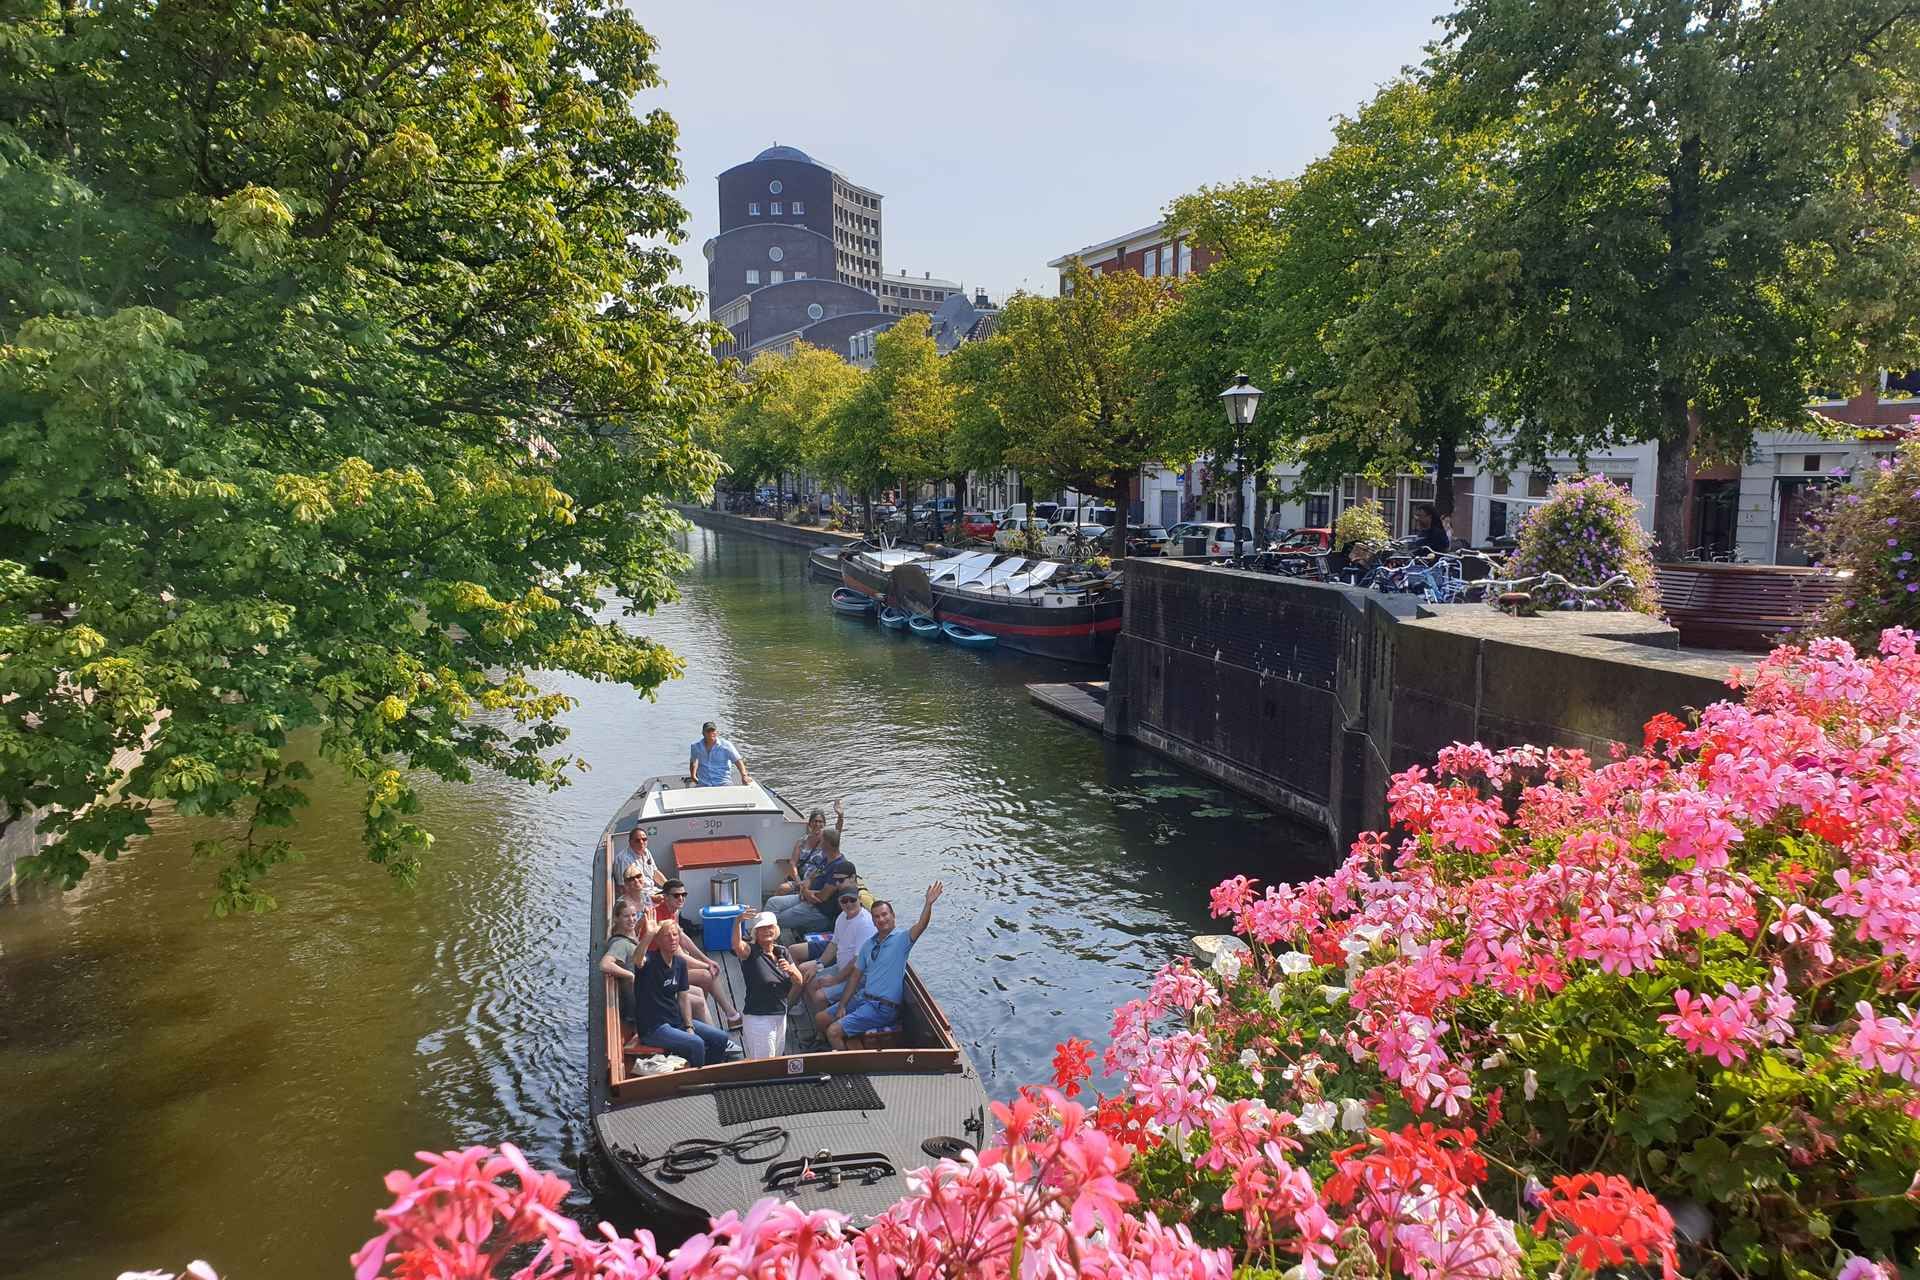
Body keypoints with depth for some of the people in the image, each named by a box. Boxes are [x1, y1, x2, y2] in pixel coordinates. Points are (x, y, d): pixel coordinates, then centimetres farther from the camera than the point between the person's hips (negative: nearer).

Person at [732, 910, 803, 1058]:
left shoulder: (782, 952, 8)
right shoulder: (751, 952, -9)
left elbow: (799, 982, 7)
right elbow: (737, 945, -32)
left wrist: (790, 970, -14)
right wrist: (738, 922, -49)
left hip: (781, 1015, 6)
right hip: (758, 1018, -6)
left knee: (779, 1060, 18)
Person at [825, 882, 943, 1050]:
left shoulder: (901, 941, -8)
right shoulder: (869, 944, 11)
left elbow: (921, 926, -28)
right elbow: (855, 976, 13)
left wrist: (929, 903, -45)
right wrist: (842, 1006, 5)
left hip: (883, 1007, -7)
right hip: (863, 998, 8)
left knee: (833, 1031, -15)